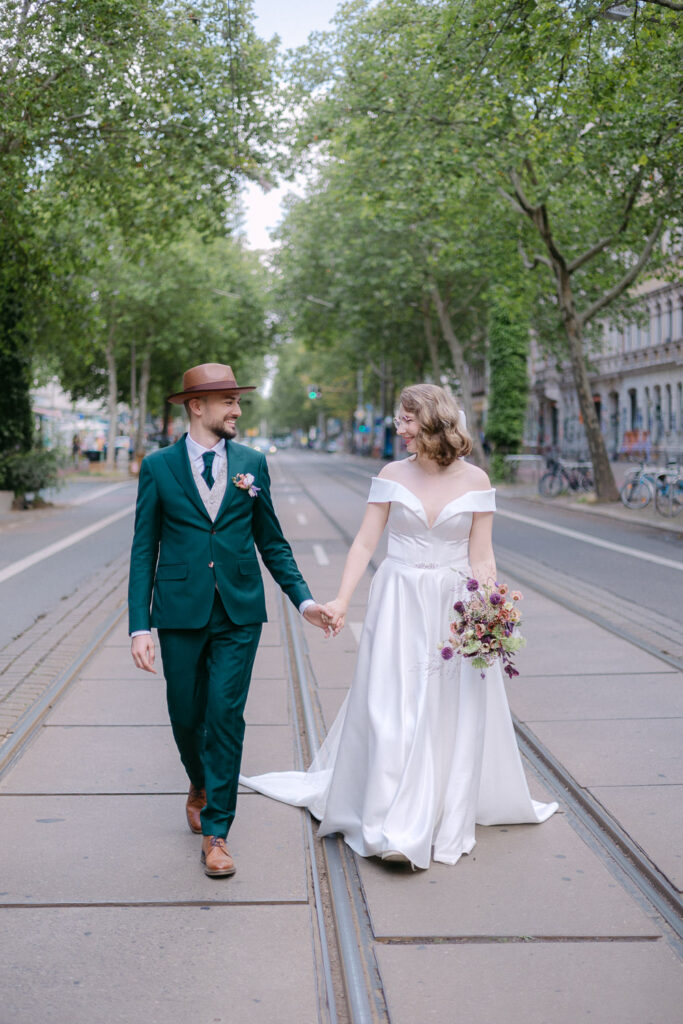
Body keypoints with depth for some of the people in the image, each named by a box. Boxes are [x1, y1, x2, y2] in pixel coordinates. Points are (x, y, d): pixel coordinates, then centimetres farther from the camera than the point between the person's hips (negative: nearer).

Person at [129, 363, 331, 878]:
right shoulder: (158, 466, 0)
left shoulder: (252, 463, 5)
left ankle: (216, 831, 8)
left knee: (226, 716, -3)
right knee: (186, 715, 11)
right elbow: (144, 550, 0)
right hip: (181, 612, 0)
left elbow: (271, 541, 11)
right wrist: (139, 625, -6)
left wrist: (303, 598, 1)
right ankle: (201, 784, 43)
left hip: (240, 612, 0)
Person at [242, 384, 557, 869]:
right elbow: (365, 543, 0)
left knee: (452, 714, 6)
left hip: (455, 606, 0)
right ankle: (395, 826, 6)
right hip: (398, 604, 0)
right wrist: (342, 601, -9)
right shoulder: (392, 475, 1)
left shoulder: (474, 479, -1)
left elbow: (481, 557, 0)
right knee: (391, 711, -3)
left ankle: (448, 822, 24)